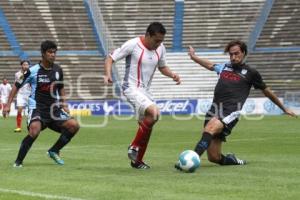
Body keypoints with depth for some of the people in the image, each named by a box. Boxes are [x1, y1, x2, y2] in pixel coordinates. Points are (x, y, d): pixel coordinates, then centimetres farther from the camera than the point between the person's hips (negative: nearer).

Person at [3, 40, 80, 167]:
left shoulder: (58, 70, 5)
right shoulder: (33, 71, -9)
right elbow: (17, 86, 0)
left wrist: (64, 104, 10)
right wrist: (8, 104, -5)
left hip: (54, 109, 5)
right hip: (37, 108, -5)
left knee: (74, 125, -12)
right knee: (35, 130, -33)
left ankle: (54, 151, 8)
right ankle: (18, 161, -16)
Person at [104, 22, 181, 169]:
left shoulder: (160, 48, 4)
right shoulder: (133, 45, -15)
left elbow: (162, 67, 20)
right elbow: (110, 58, -9)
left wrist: (172, 75, 0)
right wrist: (108, 74, -27)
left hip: (145, 91, 8)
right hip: (131, 88, -8)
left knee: (146, 125, 12)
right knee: (154, 112, -27)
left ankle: (137, 161, 27)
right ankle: (134, 147, -13)